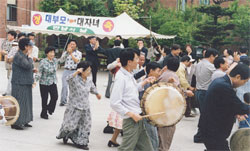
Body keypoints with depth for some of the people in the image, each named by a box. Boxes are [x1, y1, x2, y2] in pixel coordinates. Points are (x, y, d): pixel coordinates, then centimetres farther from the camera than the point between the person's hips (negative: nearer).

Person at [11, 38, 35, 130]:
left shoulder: (24, 55, 14)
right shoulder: (18, 56, -17)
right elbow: (28, 65, -28)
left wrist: (33, 70, 6)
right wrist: (30, 56, -16)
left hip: (26, 83, 10)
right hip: (19, 84, -10)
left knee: (26, 102, 13)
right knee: (19, 103, -6)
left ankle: (23, 121, 22)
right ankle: (15, 123, 1)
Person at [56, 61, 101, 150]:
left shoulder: (89, 81, 7)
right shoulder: (75, 79, -14)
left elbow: (93, 88, 28)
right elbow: (68, 79, -37)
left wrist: (97, 94, 45)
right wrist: (76, 72, -53)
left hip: (85, 108, 6)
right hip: (74, 107, -6)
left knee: (84, 126, 6)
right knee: (70, 124, 0)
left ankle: (81, 143, 20)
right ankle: (65, 135, 32)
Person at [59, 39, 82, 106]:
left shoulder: (78, 53, 4)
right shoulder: (65, 52, 12)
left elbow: (77, 61, -11)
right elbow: (61, 61, 0)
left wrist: (71, 53, -10)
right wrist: (67, 52, -6)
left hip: (74, 71, -2)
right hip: (66, 71, 2)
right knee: (64, 86, -7)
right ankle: (63, 101, 2)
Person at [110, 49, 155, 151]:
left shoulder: (129, 75, 10)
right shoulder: (120, 78, -17)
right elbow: (114, 103, -21)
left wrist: (144, 82, 11)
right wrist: (132, 114, -20)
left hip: (139, 119, 9)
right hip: (130, 120, -9)